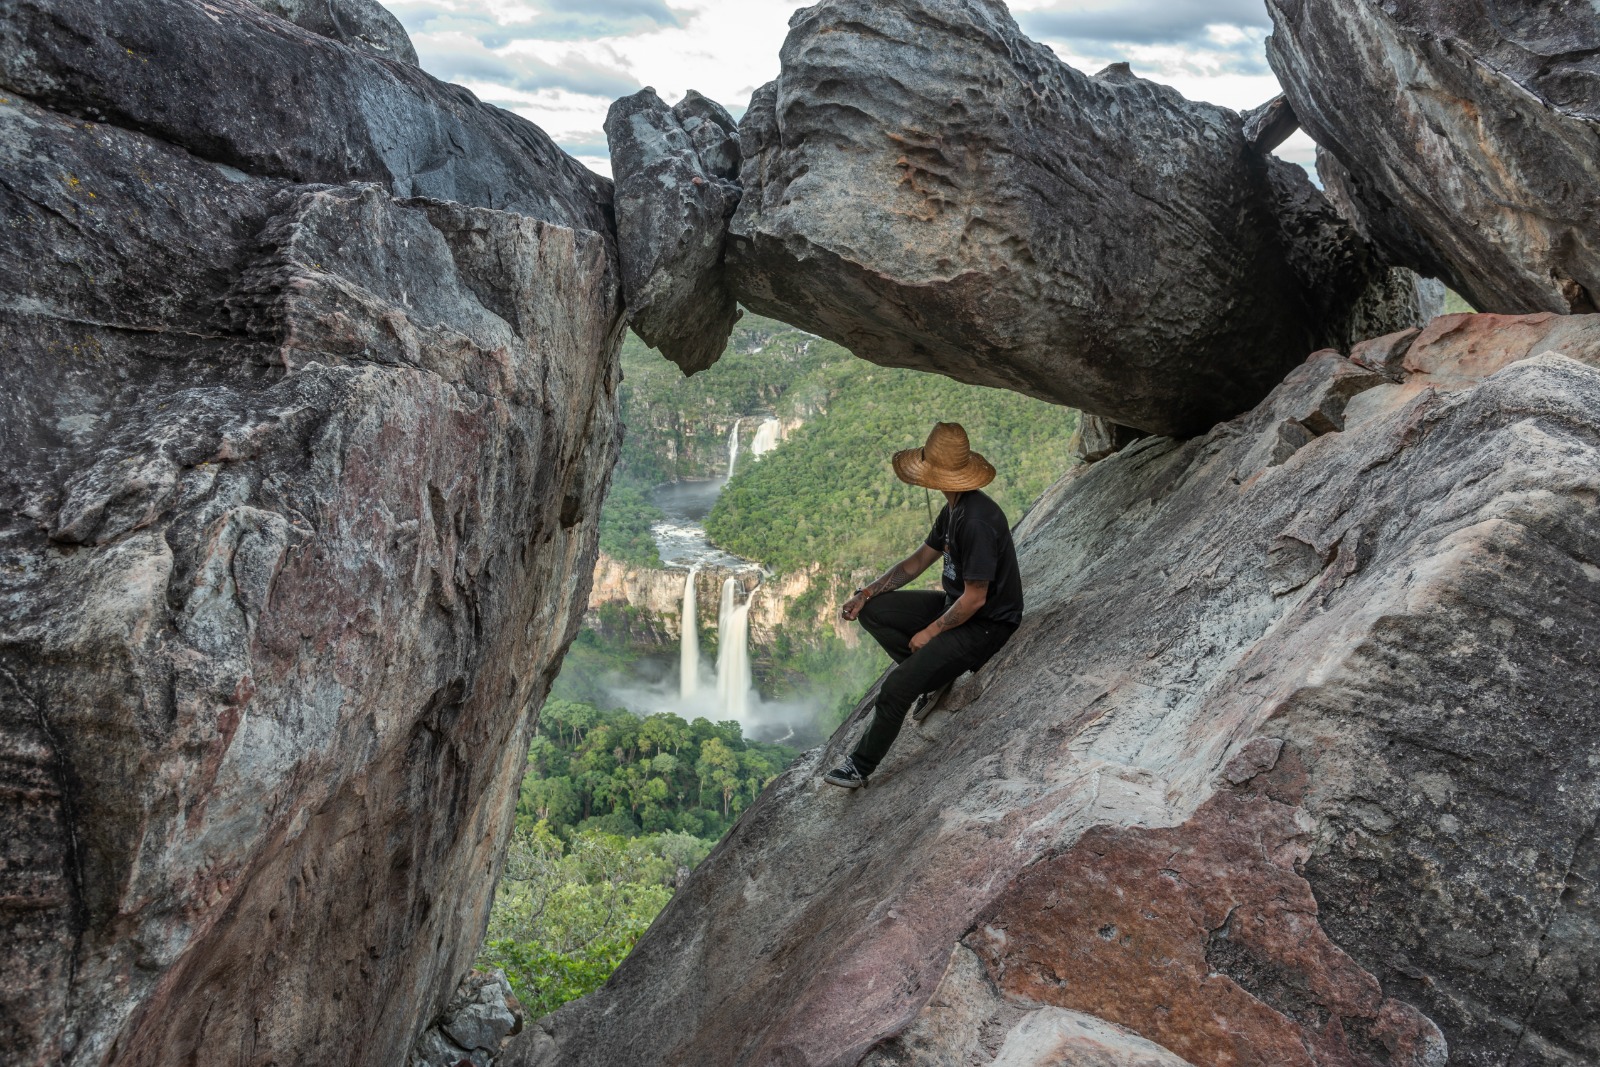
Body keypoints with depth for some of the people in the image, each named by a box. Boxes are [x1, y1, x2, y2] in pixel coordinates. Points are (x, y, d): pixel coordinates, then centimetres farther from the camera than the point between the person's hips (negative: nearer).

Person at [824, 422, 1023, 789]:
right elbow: (919, 560, 14)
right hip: (954, 605, 10)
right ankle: (935, 674, 4)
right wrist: (867, 592, 5)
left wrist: (930, 632, -14)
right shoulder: (953, 510, 4)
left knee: (896, 688, -19)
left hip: (986, 624, -10)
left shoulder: (978, 521, -28)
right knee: (870, 610, 2)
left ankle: (860, 767, 0)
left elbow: (976, 598, -25)